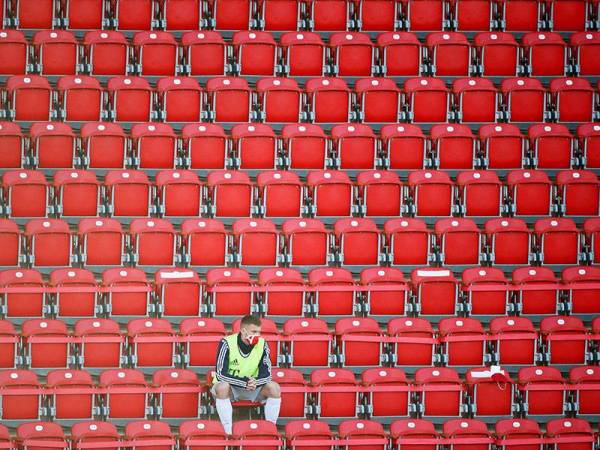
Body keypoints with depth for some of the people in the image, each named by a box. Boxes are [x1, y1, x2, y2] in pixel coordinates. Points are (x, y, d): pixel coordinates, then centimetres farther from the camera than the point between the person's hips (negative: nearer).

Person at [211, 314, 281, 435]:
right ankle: (228, 433, -31)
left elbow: (266, 374, -11)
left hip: (253, 387, 3)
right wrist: (244, 382, -36)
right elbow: (220, 374, -26)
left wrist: (255, 382, -34)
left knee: (274, 387, -21)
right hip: (229, 386, -3)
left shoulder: (262, 344, -11)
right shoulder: (227, 343, -21)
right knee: (222, 386, -37)